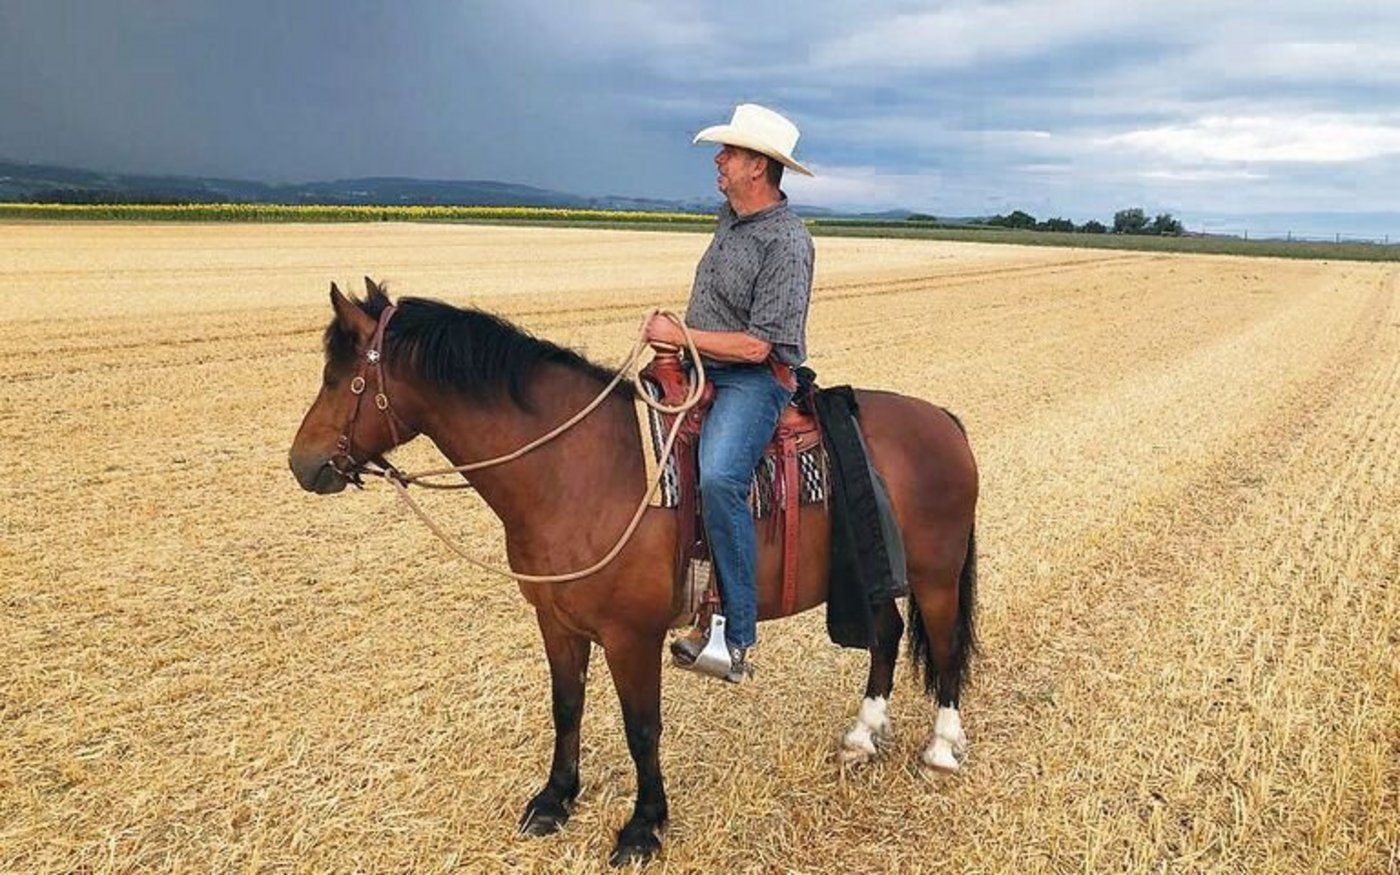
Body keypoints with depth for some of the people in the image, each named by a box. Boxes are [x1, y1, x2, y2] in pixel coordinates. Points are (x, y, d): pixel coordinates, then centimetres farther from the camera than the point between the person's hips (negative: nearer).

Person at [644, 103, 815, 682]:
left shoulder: (786, 243, -17)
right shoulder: (729, 215, 10)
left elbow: (757, 345, -21)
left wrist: (679, 336, -16)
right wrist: (676, 335, 10)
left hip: (753, 379, -10)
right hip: (700, 370, 10)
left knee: (719, 478, -33)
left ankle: (736, 635, -23)